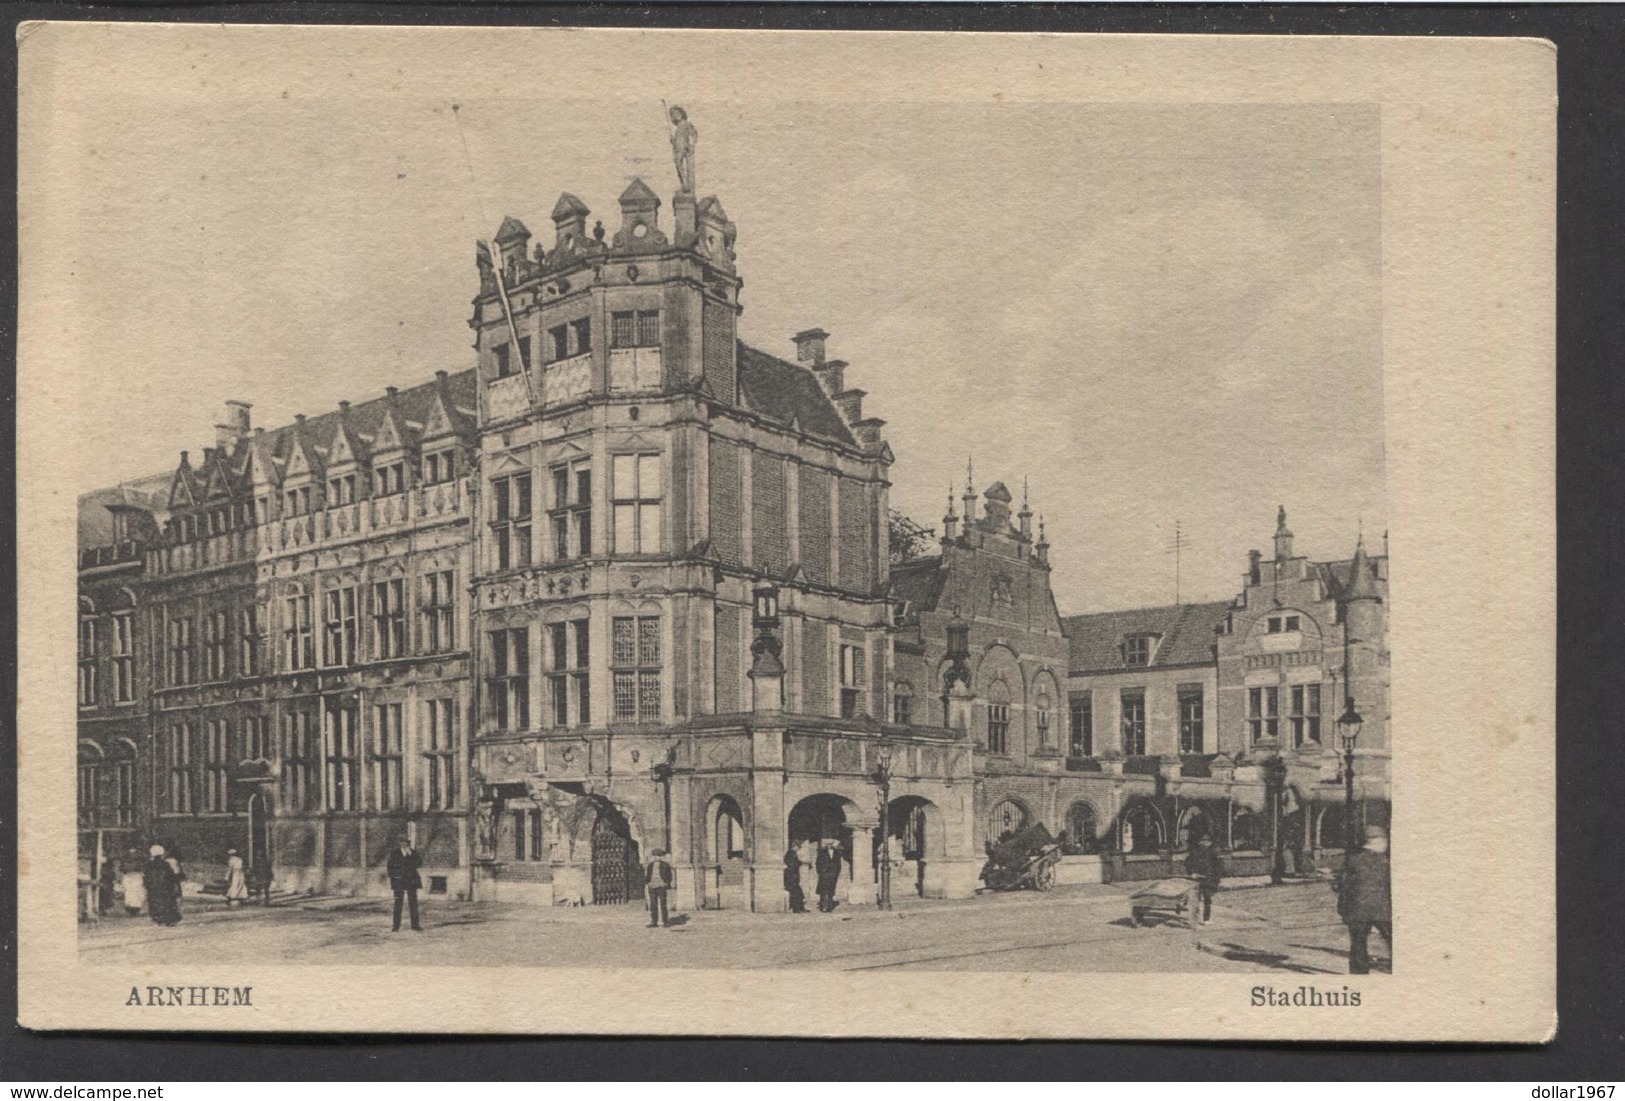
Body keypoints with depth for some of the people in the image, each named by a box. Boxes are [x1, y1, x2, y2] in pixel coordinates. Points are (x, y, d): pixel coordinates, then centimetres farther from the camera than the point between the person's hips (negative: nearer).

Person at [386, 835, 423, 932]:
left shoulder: (412, 853, 8)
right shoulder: (395, 854, 4)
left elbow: (419, 863, -4)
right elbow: (390, 866, 4)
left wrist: (410, 854, -9)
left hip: (411, 880, 2)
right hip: (399, 880, -2)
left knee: (413, 903, -1)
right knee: (398, 903, -3)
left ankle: (415, 926, 3)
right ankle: (396, 927, 0)